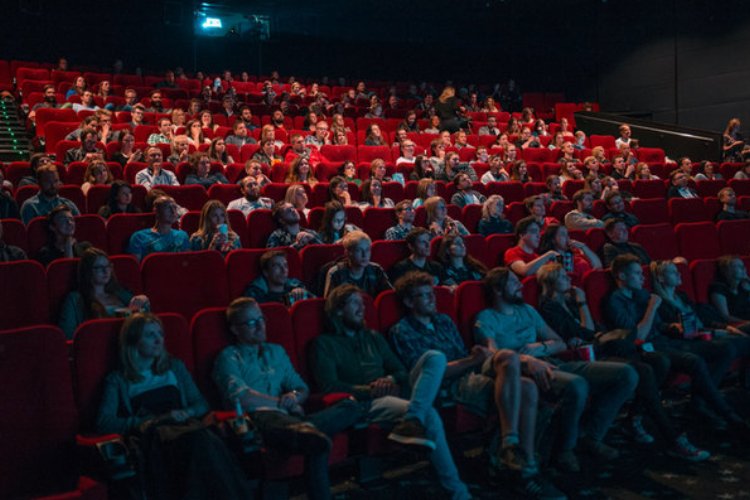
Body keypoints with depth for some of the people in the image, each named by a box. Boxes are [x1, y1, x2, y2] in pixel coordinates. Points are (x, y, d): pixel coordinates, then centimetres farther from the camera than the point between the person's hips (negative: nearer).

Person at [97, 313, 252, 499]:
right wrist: (157, 419, -8)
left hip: (183, 429, 3)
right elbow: (104, 423, -1)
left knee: (208, 440, -38)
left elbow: (202, 405, 23)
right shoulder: (118, 380, 15)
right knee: (196, 439, -39)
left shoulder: (175, 367, 26)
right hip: (151, 436, -3)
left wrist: (186, 413, -2)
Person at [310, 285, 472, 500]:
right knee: (428, 415, -35)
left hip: (394, 393, 7)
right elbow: (329, 386, -8)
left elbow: (401, 371, 23)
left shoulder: (373, 337, 29)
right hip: (365, 403, -7)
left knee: (435, 357, -22)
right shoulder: (324, 343, 8)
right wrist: (369, 390, -18)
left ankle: (412, 421, -44)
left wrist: (391, 380, -4)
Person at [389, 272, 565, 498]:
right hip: (450, 386, -7)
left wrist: (480, 357, 0)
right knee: (509, 358, -29)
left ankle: (527, 470, -21)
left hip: (472, 374, 7)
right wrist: (472, 360, -14)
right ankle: (510, 444, -33)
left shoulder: (444, 320, 26)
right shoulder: (401, 331, 3)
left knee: (527, 388, -21)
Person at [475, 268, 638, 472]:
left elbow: (560, 343, 26)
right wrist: (527, 360, -31)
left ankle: (591, 437, 2)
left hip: (553, 364, 8)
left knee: (627, 374, -7)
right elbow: (494, 354, -13)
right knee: (576, 385, -40)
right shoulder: (486, 319, 5)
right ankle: (565, 447, -13)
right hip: (525, 371, -7)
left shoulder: (527, 310, 27)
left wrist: (541, 347, 2)